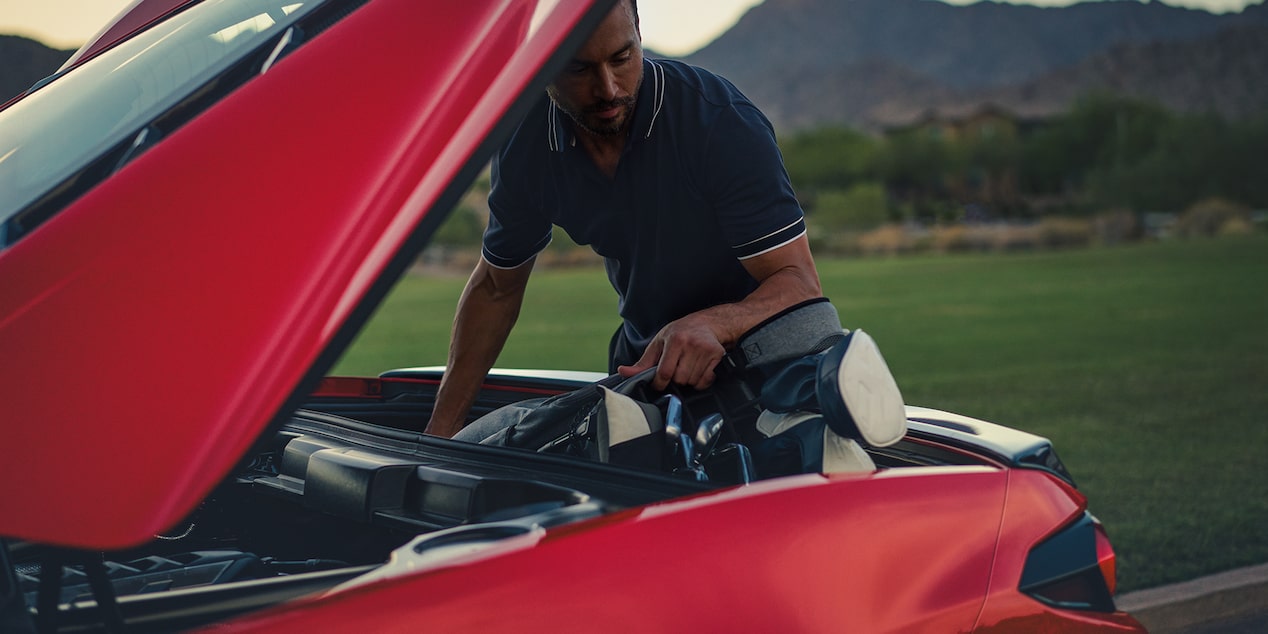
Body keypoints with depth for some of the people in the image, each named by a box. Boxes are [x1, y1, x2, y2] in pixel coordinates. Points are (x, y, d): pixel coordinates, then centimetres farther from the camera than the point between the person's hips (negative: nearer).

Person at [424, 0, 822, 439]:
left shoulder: (725, 123, -25)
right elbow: (497, 287, 4)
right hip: (645, 357, 4)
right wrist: (442, 428, -1)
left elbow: (800, 285, -27)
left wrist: (711, 325, -49)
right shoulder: (525, 142, -10)